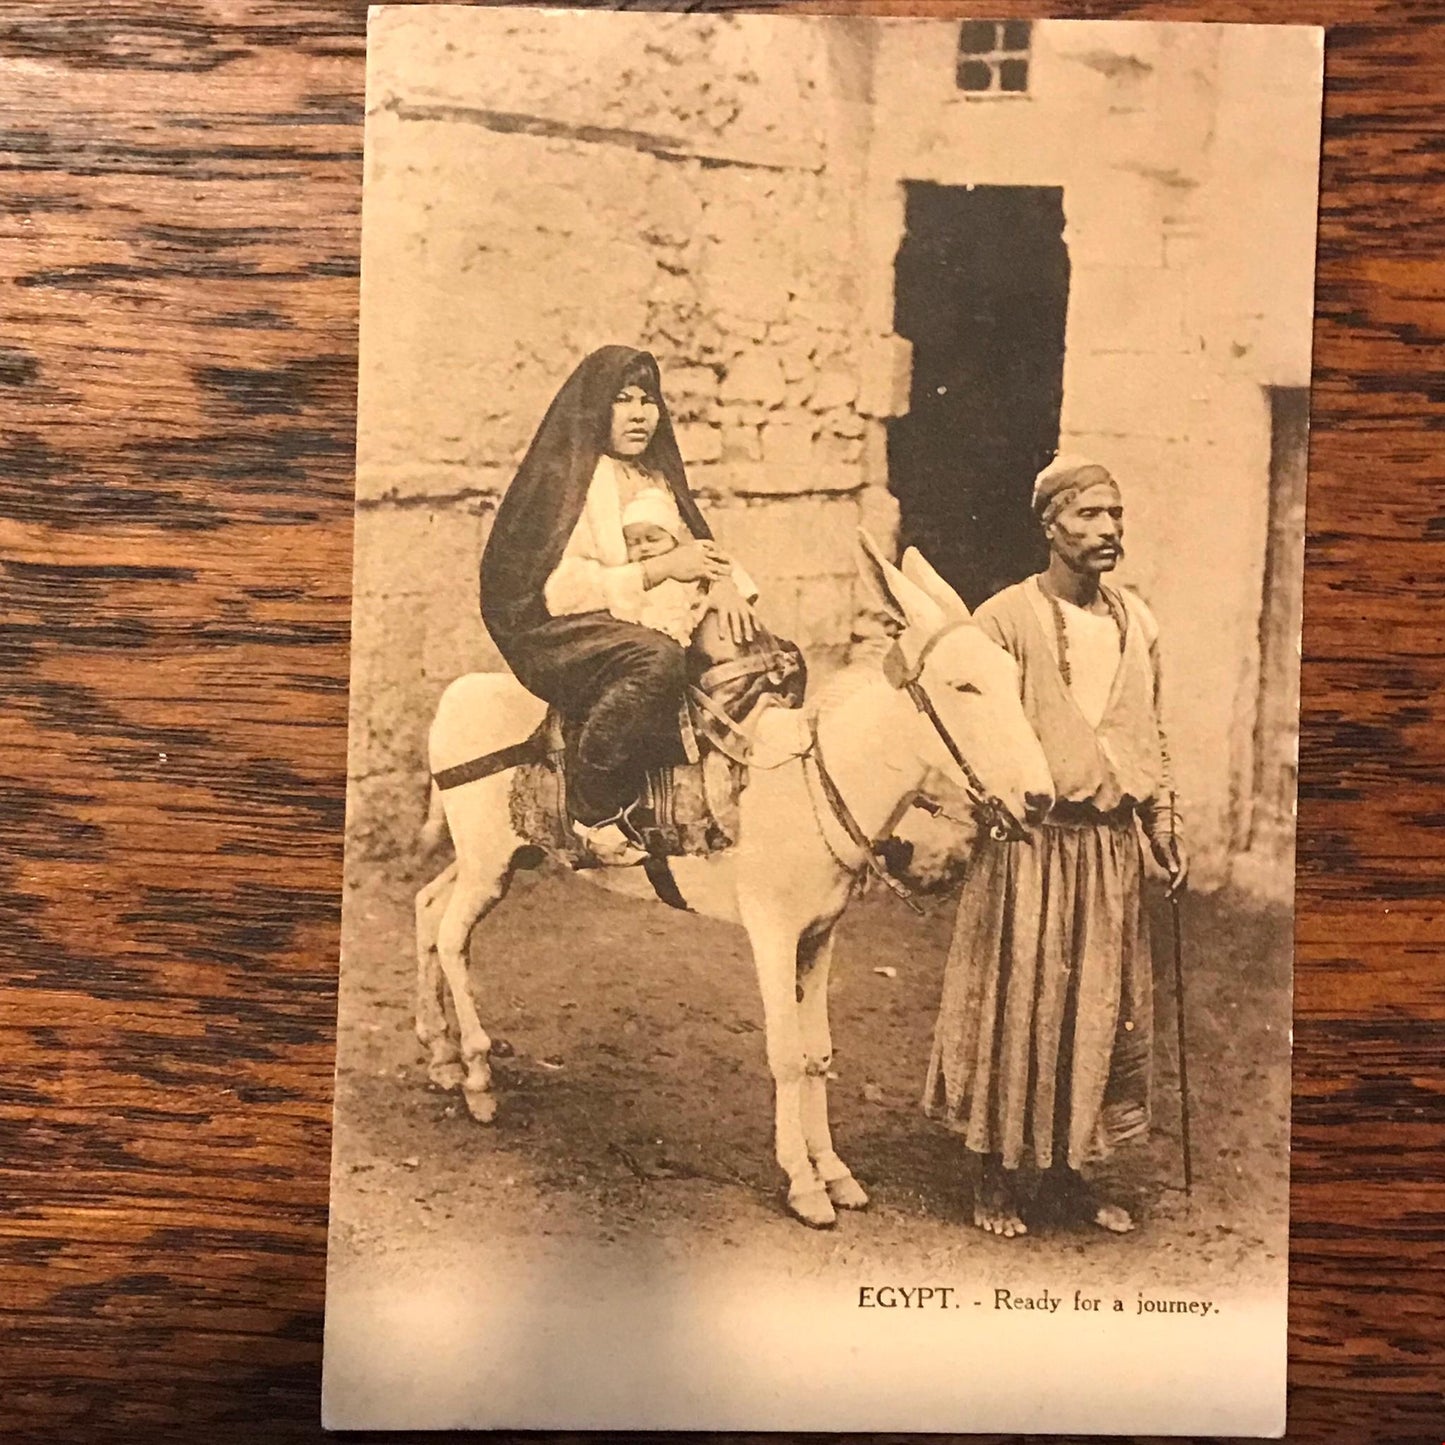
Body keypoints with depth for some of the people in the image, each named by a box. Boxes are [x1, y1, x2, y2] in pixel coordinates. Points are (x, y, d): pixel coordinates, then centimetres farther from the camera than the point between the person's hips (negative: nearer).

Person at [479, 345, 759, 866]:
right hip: (552, 632, -7)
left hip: (640, 624, 7)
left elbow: (695, 546, 15)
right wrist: (660, 568, -20)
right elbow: (556, 584, -16)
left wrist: (722, 580, -11)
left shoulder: (657, 477, 17)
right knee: (657, 660, -37)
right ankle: (593, 813, -25)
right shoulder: (563, 473, -6)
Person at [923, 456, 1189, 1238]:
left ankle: (1067, 1174, 29)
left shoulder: (1137, 621, 9)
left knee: (1099, 1011, 12)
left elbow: (1149, 733, 16)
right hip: (1029, 842, -6)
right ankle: (996, 1178, 22)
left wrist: (1163, 820, 10)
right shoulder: (1005, 619, -9)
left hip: (1111, 844, 6)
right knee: (1014, 1006, 5)